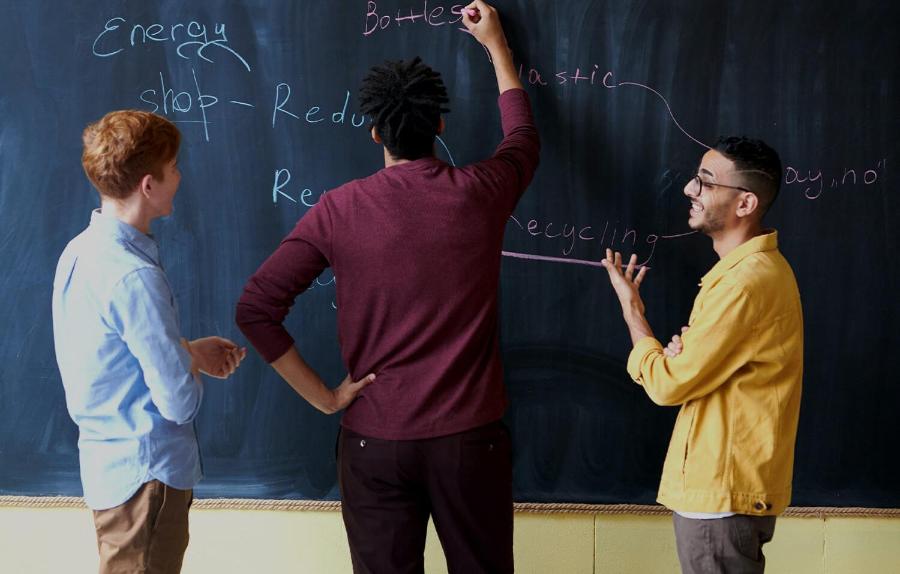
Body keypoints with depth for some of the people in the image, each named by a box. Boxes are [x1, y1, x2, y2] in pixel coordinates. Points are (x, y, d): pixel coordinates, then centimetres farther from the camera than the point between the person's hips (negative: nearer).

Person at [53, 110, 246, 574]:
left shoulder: (81, 250, 1)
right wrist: (193, 366, -3)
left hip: (108, 461, 9)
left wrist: (188, 351, 8)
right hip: (146, 470, -9)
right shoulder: (134, 276, -27)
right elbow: (180, 404, -23)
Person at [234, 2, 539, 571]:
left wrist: (324, 395, -4)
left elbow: (255, 308, -10)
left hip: (375, 440, 0)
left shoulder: (340, 210, -8)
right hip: (470, 436, 1)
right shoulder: (480, 194, -4)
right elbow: (524, 137, 20)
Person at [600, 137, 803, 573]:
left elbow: (667, 384, -17)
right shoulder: (757, 266, 12)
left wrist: (631, 308, -3)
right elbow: (700, 371, 14)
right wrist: (680, 353, -9)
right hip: (721, 482, 10)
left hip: (721, 492, -10)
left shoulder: (748, 280, -23)